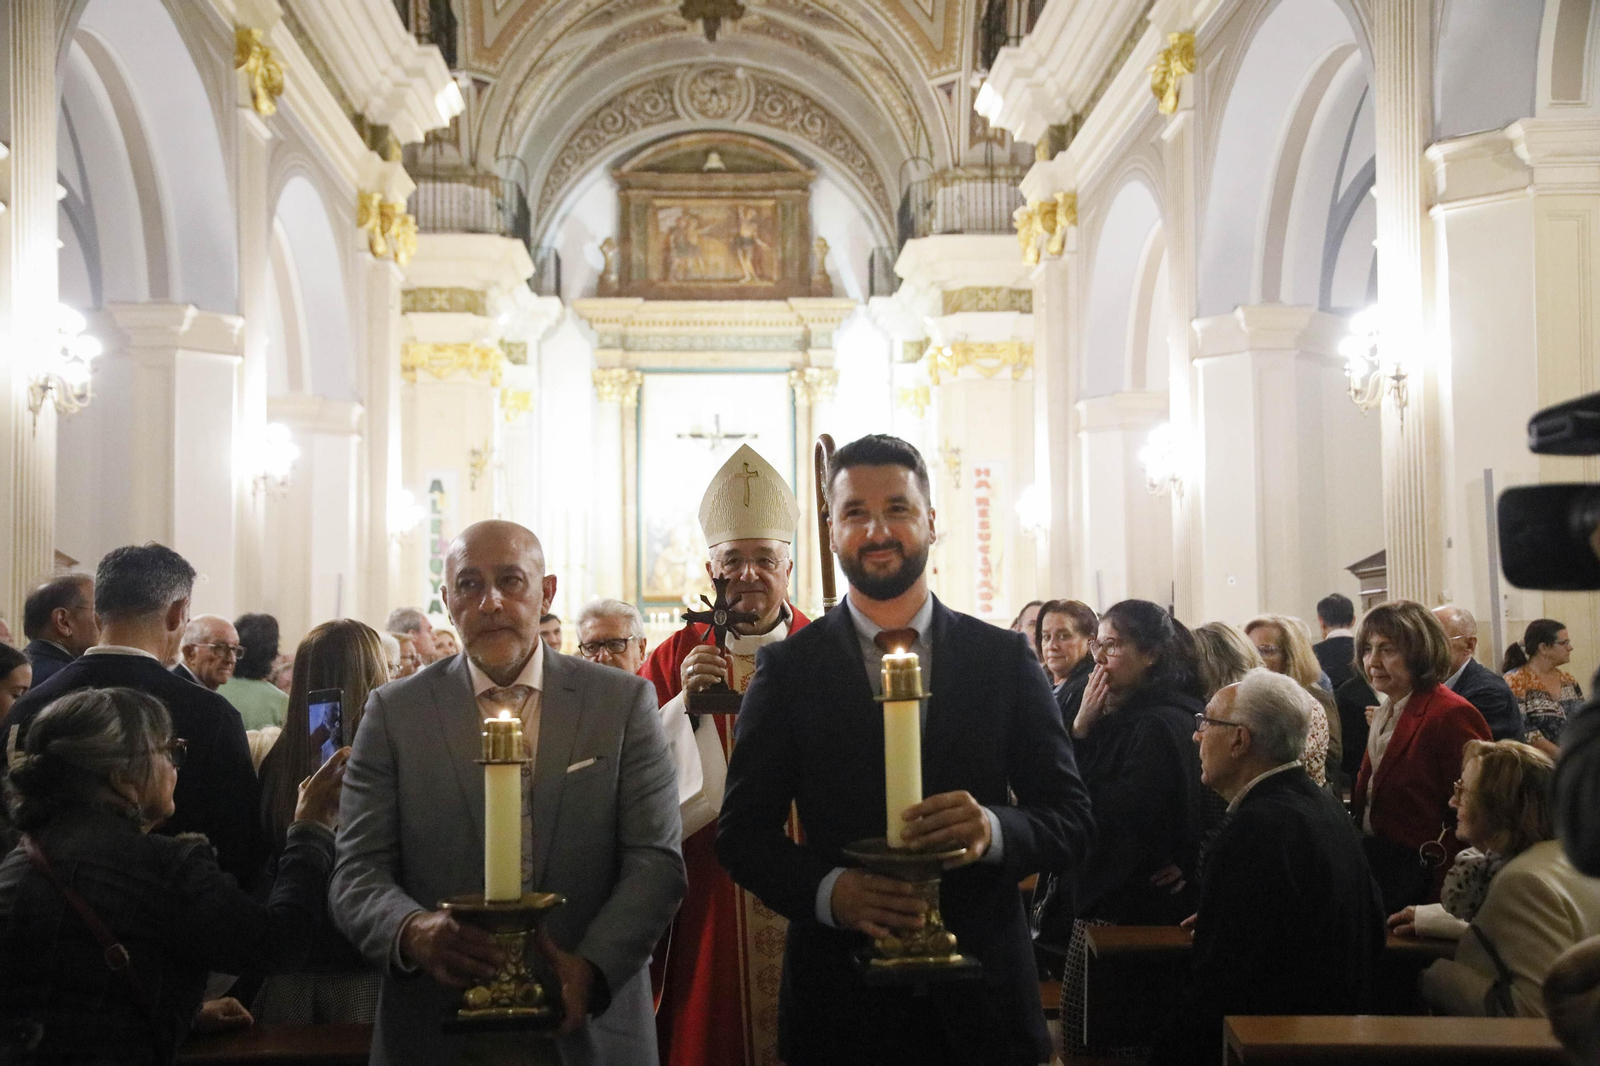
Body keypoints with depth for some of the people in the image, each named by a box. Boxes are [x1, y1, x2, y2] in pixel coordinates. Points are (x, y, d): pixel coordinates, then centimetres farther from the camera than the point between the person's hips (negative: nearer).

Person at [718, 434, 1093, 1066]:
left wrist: (992, 830, -21)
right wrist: (829, 889, -21)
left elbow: (1072, 821, 1)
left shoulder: (1005, 659, 2)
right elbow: (742, 831, -2)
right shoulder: (788, 669, 0)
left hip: (981, 996, 1)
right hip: (839, 1002, -1)